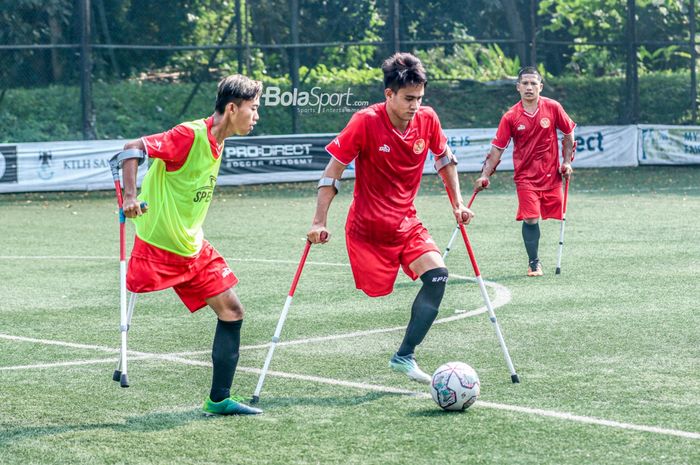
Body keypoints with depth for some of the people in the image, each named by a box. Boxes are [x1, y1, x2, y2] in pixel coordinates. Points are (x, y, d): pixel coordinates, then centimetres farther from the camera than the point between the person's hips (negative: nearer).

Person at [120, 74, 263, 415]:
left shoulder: (215, 142, 9)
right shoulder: (190, 135, -17)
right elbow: (133, 148, -24)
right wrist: (130, 197, -35)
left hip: (193, 250, 9)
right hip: (157, 245, -9)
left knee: (231, 312, 4)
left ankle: (219, 399, 8)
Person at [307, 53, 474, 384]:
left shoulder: (427, 119, -4)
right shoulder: (365, 122, -17)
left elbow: (444, 157, 16)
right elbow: (333, 170, -12)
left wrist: (457, 202, 14)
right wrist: (319, 222, -15)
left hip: (406, 223, 4)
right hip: (366, 227, -4)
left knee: (437, 276, -14)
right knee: (376, 290, -7)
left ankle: (404, 356, -7)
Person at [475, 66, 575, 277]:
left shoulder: (553, 108, -4)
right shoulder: (511, 116, -6)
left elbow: (568, 133, 10)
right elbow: (497, 149, -4)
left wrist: (567, 161, 3)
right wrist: (485, 175, -12)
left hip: (551, 174, 2)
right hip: (525, 176, -2)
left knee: (555, 215, 1)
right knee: (530, 219, -10)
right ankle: (533, 263, 5)